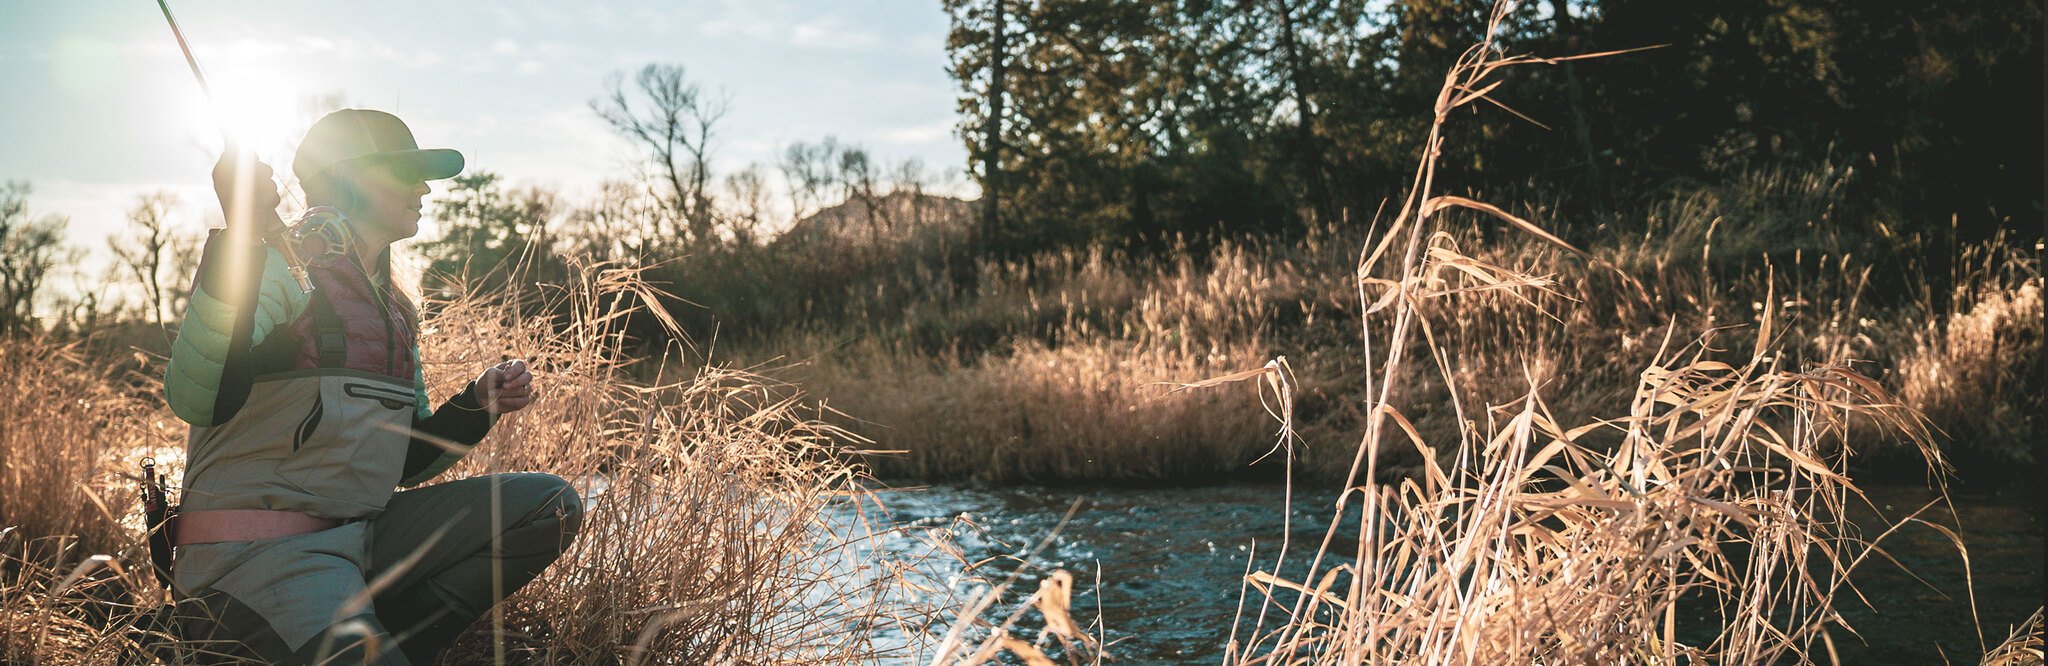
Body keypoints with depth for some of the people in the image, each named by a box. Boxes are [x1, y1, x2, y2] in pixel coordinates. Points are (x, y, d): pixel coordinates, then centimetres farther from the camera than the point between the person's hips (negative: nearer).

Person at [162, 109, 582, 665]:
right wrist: (240, 237, -31)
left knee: (550, 505, -2)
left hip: (362, 535, 8)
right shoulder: (282, 272, -5)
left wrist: (478, 405, 4)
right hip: (257, 553, -8)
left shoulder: (394, 310, 19)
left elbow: (406, 463, 23)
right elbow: (196, 403, -24)